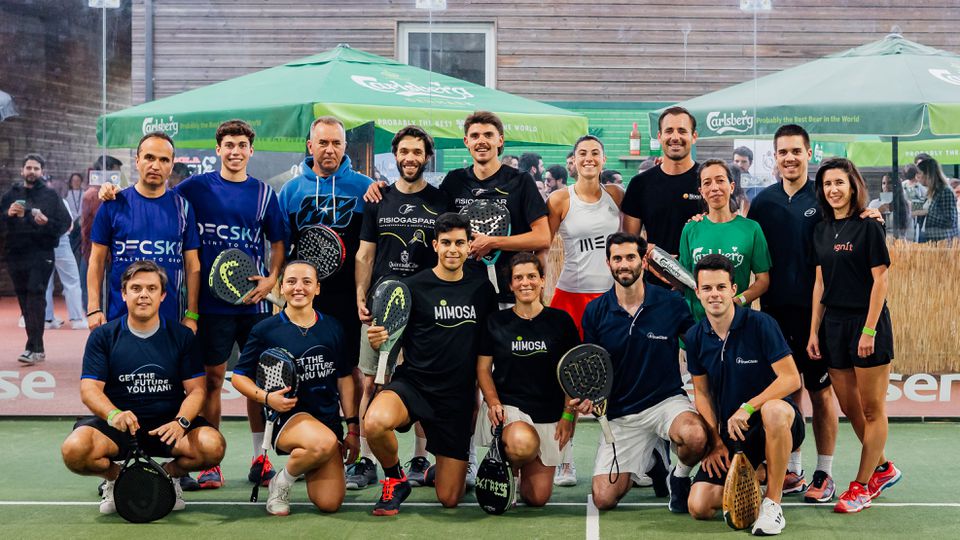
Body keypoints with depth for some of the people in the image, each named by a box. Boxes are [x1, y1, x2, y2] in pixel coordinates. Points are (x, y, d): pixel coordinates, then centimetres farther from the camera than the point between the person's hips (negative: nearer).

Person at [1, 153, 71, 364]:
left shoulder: (50, 195, 6)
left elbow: (65, 223, 2)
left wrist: (47, 223, -16)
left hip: (41, 254, -4)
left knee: (35, 296, -14)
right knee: (25, 300, 7)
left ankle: (33, 347, -18)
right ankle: (37, 347, 14)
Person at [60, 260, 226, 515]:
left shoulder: (182, 336, 4)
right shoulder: (103, 336, 3)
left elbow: (196, 390, 0)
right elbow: (90, 389, -5)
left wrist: (180, 422, -22)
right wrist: (114, 415, -28)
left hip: (168, 424, 0)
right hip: (117, 426, 0)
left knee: (213, 446, -28)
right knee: (74, 449, -31)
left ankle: (170, 473, 7)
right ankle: (116, 477, 5)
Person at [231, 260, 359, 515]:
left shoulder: (332, 327, 8)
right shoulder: (265, 330, -2)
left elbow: (345, 379, 12)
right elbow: (239, 376, 3)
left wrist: (353, 428, 8)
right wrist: (266, 397, -16)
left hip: (328, 420, 4)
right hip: (287, 417, -3)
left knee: (330, 504, -12)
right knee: (324, 443, -39)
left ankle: (310, 470, 24)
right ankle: (281, 483, -7)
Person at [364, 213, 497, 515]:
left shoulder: (482, 287, 5)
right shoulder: (413, 287, -5)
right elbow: (389, 341, 0)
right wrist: (377, 341, -23)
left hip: (458, 398, 3)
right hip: (413, 384, -2)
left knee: (449, 499, 3)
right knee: (375, 423, -38)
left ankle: (439, 469, 41)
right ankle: (395, 480, -6)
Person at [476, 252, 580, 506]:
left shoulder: (560, 321, 2)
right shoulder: (496, 322, 2)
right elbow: (483, 368, 6)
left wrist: (568, 415, -3)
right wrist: (493, 402, -11)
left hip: (549, 415, 2)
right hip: (508, 406, -2)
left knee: (538, 497, -1)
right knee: (524, 443, -38)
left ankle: (517, 467, 33)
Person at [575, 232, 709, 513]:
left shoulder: (672, 303, -6)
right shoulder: (595, 311, -2)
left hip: (667, 400, -2)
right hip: (620, 412, 2)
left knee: (694, 436, -38)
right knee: (604, 499, -6)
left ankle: (680, 478, -1)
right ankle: (648, 461, 27)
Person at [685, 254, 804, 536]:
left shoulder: (760, 324, -14)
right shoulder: (695, 338, 0)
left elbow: (791, 378, -17)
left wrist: (747, 408, -25)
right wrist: (715, 442, 0)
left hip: (775, 427, -4)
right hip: (729, 435, 4)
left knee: (774, 410, -42)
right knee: (700, 507, -12)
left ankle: (772, 503, -23)